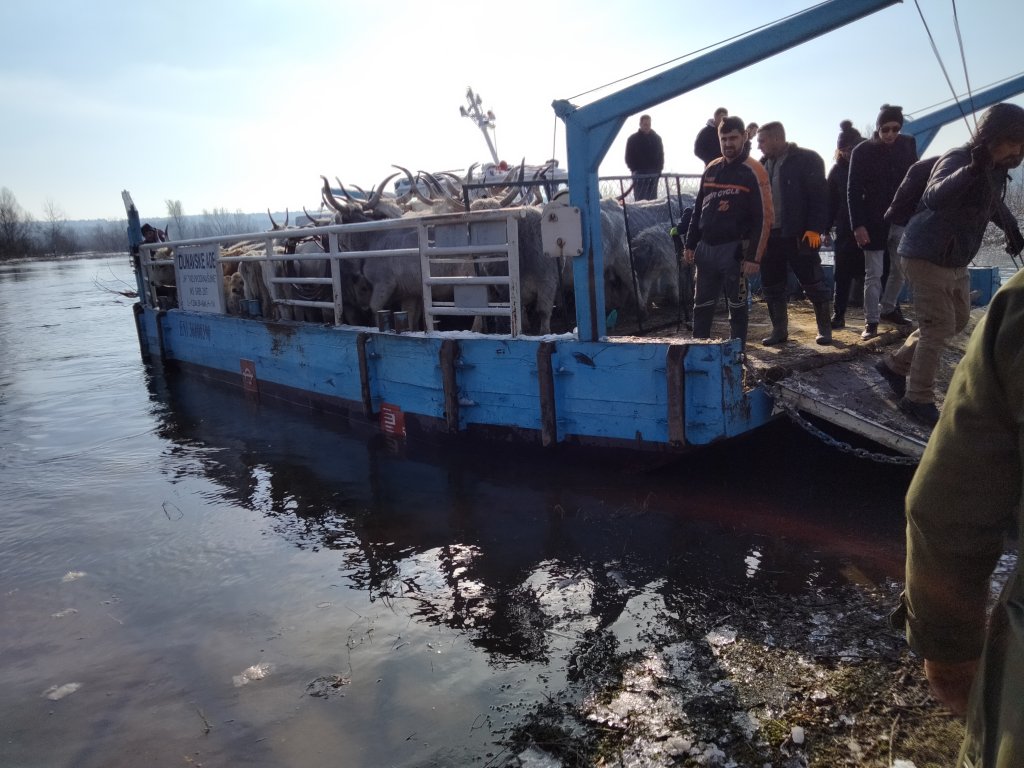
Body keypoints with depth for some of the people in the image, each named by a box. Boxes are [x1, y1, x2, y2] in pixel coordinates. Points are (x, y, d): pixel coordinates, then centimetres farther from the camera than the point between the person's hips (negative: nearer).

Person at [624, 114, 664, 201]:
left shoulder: (657, 138, 12)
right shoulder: (633, 139, 2)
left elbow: (661, 155, 16)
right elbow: (628, 158, 2)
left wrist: (659, 169, 3)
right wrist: (634, 170, -8)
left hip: (654, 174, 4)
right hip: (639, 174, -4)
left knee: (653, 199, 5)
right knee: (640, 200, -9)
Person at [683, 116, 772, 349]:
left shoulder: (753, 172, -7)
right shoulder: (711, 169, 12)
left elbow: (763, 217, -11)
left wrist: (754, 257, -16)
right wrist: (690, 245, 11)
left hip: (734, 250, -6)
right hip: (705, 249, 6)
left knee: (737, 306, 4)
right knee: (702, 305, 10)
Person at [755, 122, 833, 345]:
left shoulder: (807, 159, -4)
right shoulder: (763, 165, 14)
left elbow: (819, 196, -10)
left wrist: (815, 228, -18)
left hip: (799, 235, -6)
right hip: (769, 236, 6)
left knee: (814, 283, 0)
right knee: (772, 286, 8)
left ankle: (824, 328, 12)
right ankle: (779, 330, 18)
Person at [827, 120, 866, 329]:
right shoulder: (837, 170, 3)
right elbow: (831, 201, 2)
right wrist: (826, 227, -5)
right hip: (846, 230, 1)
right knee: (843, 274, 1)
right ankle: (838, 314, 6)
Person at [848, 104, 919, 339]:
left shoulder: (908, 145, 1)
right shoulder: (863, 151, -8)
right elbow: (854, 192, -9)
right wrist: (858, 225, -16)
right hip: (873, 222, -4)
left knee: (900, 270, 12)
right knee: (873, 274, -1)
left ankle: (887, 309, 31)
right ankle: (871, 322, 5)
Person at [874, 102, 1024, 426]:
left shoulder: (996, 168, 6)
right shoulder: (958, 159, -21)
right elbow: (935, 198, -43)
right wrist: (972, 170, -56)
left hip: (956, 261, 10)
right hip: (926, 255, -10)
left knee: (957, 321, 18)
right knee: (939, 328, -5)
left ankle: (895, 364, 29)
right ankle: (918, 400, 7)